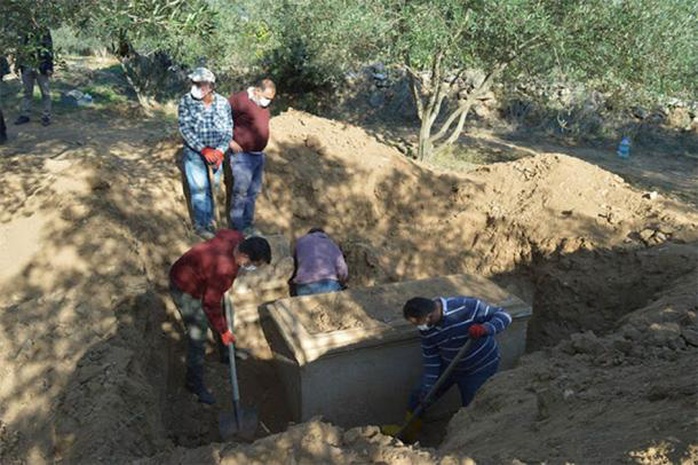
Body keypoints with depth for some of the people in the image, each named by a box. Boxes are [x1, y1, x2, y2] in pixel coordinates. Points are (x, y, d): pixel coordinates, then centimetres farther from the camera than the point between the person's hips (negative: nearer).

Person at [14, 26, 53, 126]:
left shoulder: (45, 33, -1)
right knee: (27, 92, 10)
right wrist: (18, 65, 14)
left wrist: (49, 67, -14)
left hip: (41, 68, -5)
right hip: (26, 67, 5)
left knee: (45, 93, 0)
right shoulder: (26, 34, 12)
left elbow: (49, 50, -6)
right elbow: (20, 51, 18)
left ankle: (46, 116, 6)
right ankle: (24, 115, 16)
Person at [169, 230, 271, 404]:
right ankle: (195, 383, 15)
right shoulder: (224, 271, -39)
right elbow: (211, 303, -26)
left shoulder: (237, 237, -18)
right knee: (198, 336, -1)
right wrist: (223, 331, -13)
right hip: (185, 289, -9)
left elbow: (221, 233, 8)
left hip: (195, 275, 9)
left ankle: (227, 350, 52)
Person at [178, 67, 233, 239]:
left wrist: (220, 150, -18)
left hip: (216, 152, 3)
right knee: (199, 188, 0)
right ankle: (202, 224, 15)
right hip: (194, 152, -2)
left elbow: (228, 130, -3)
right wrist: (204, 149, -23)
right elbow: (186, 129, -15)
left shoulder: (223, 102, -5)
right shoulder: (186, 101, -12)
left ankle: (208, 216, 38)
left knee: (212, 187, 15)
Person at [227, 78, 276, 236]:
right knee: (240, 193, -1)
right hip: (242, 155, -8)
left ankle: (248, 225, 28)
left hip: (259, 155, 8)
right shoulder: (241, 100, -17)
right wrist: (229, 141, -17)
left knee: (253, 192, 15)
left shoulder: (264, 104, 7)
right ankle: (237, 229, 11)